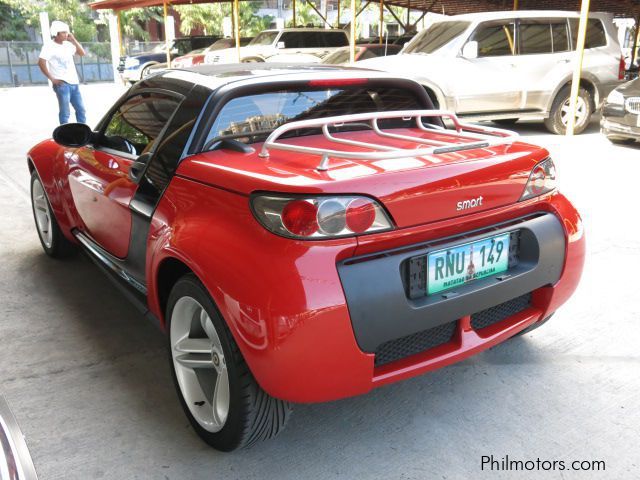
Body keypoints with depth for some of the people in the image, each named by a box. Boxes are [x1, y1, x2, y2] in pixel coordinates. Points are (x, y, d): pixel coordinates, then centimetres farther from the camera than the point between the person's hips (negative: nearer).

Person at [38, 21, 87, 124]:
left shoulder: (68, 45, 13)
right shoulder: (49, 46, -6)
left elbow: (82, 53, 17)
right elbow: (41, 63, -13)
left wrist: (73, 40, 6)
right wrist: (52, 79, -15)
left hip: (74, 83, 7)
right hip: (62, 84, -7)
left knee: (81, 109, 12)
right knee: (65, 112, -7)